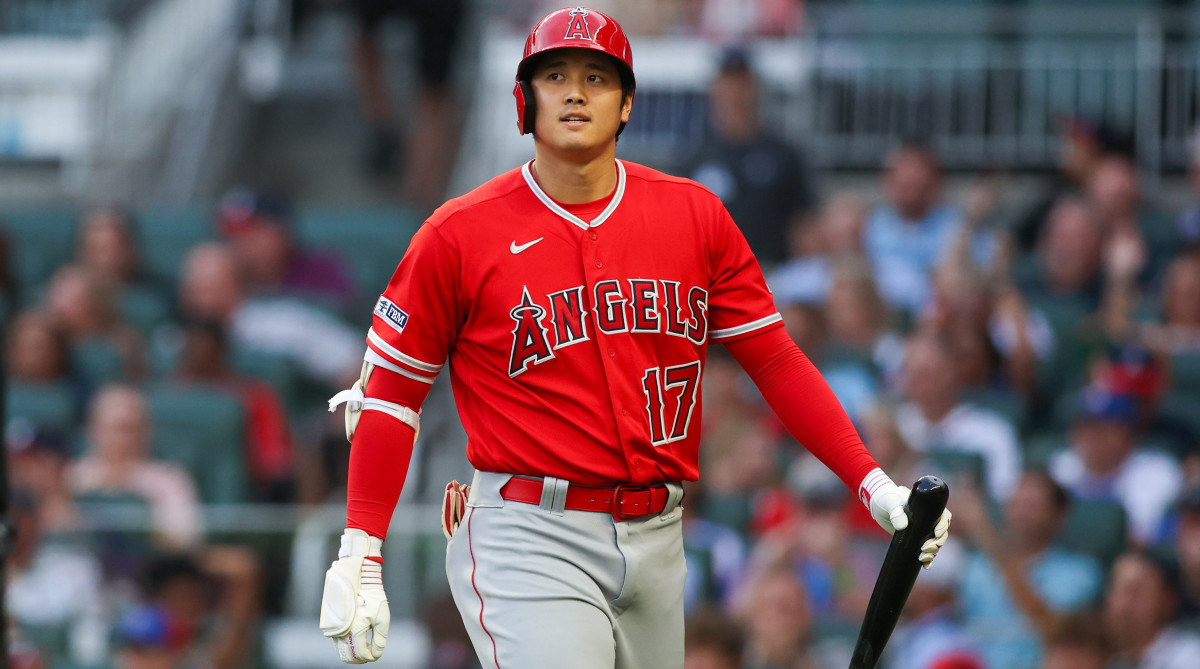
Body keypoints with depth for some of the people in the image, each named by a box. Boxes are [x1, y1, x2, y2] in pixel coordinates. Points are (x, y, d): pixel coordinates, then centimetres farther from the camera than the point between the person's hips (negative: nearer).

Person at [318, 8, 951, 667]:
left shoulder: (696, 216, 7)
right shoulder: (459, 234, -2)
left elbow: (775, 360, 8)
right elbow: (390, 391, 1)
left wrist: (873, 485, -2)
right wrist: (359, 559, -8)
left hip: (657, 539, 4)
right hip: (527, 539, -4)